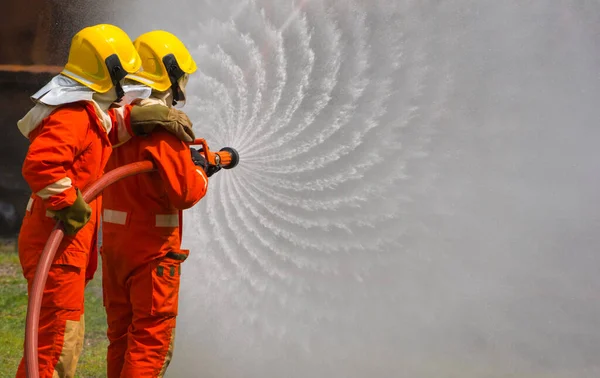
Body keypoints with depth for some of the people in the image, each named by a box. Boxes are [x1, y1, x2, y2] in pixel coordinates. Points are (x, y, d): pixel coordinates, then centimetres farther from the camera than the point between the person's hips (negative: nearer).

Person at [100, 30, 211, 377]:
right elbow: (184, 192, -20)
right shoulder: (162, 126, -18)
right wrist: (199, 170, 0)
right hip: (152, 249, -8)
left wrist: (187, 159, 17)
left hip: (114, 243, 8)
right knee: (152, 342, -2)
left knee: (121, 335, 17)